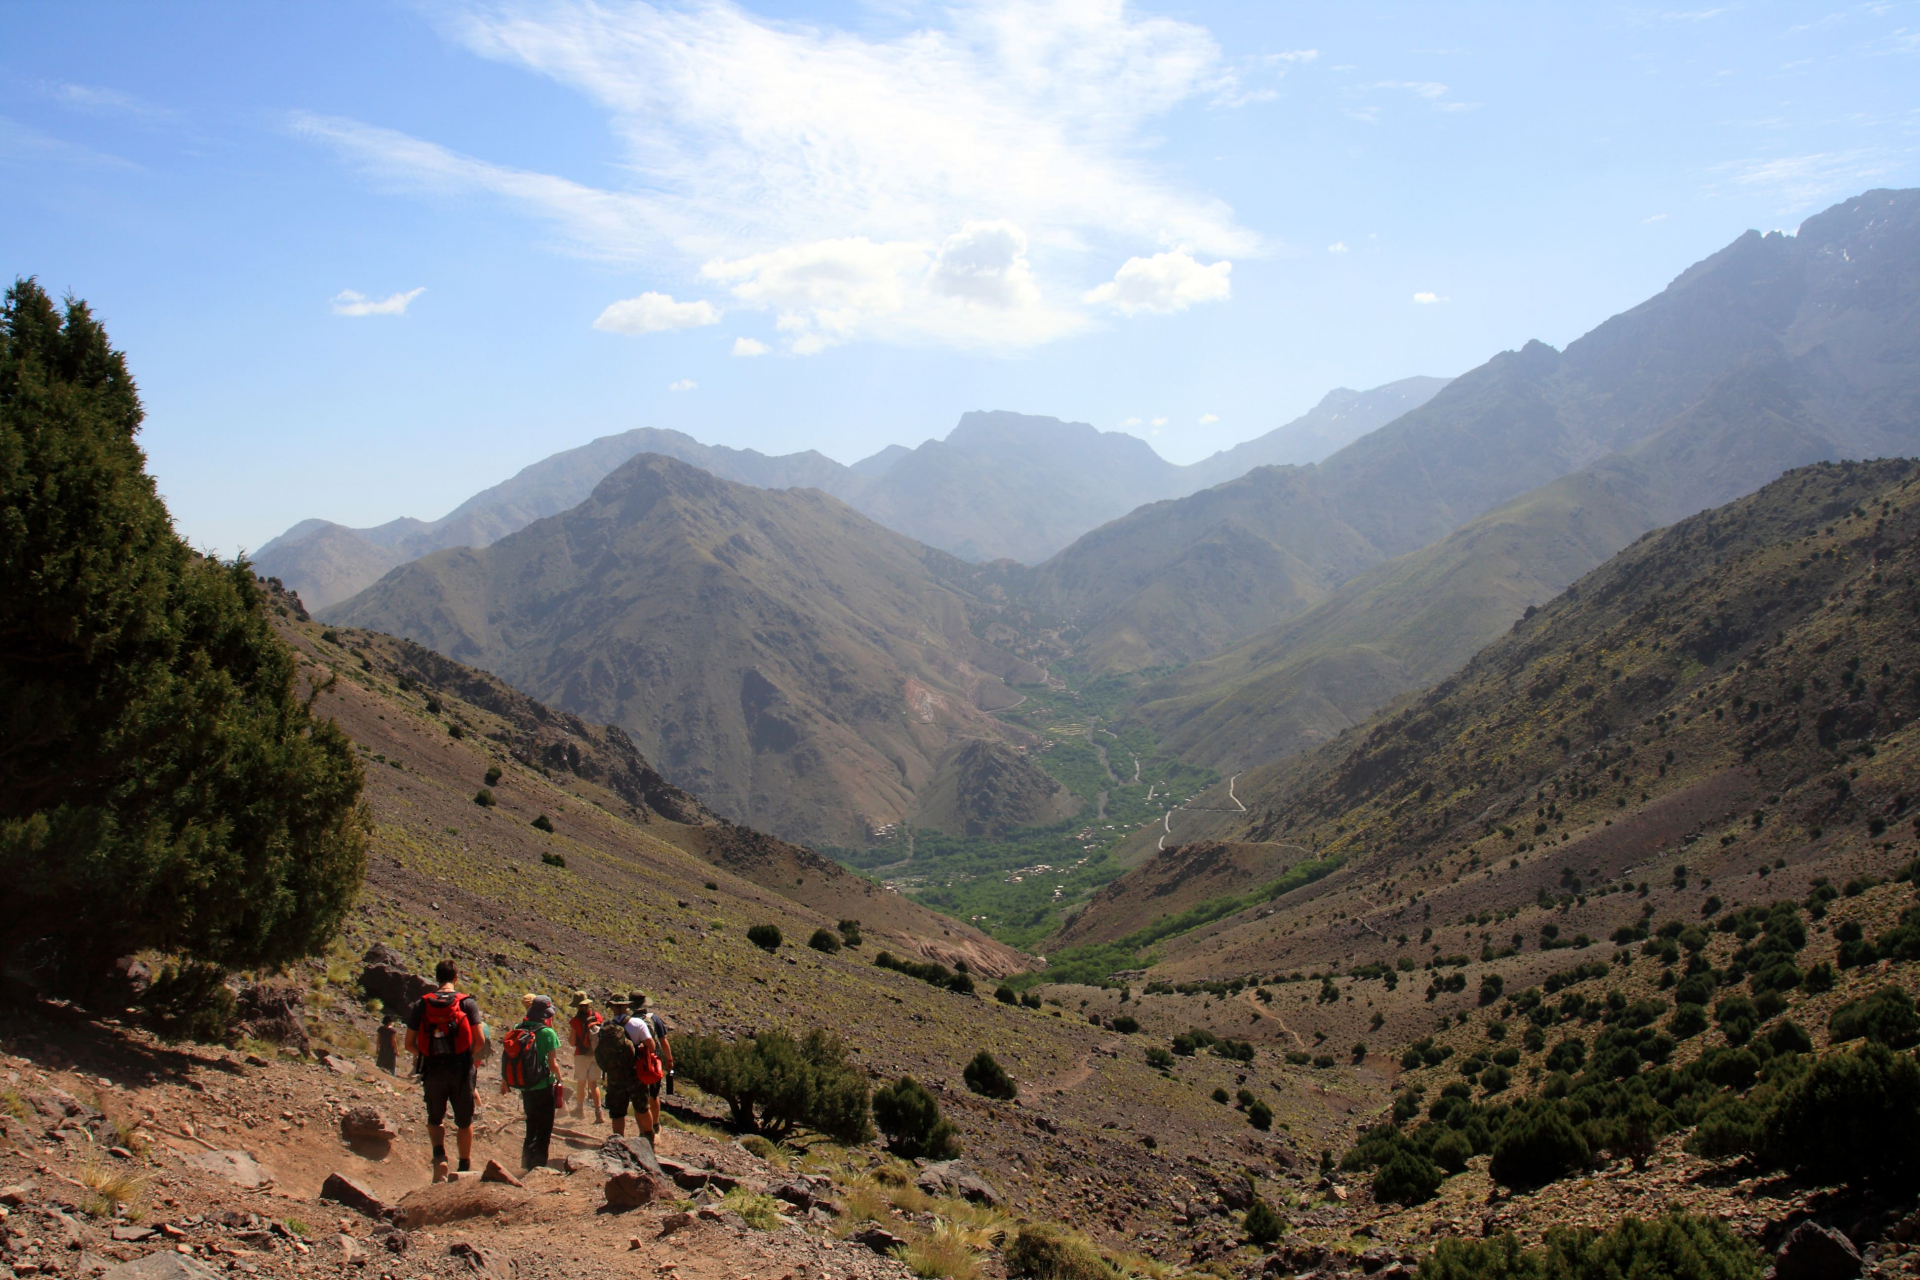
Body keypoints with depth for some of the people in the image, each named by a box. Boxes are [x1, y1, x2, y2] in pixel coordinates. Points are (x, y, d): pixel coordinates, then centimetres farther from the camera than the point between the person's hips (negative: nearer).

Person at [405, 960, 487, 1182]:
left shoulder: (421, 1005, 0)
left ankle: (439, 1155, -6)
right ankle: (465, 1167, 24)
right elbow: (480, 1040, -9)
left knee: (434, 1120, 19)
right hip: (461, 1070, -1)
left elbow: (410, 1043, -1)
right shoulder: (468, 1003, -5)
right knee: (464, 1122, 16)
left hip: (432, 1071, 1)